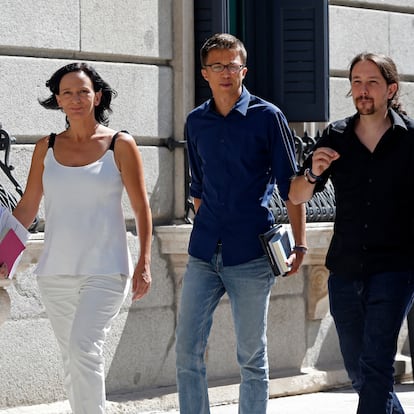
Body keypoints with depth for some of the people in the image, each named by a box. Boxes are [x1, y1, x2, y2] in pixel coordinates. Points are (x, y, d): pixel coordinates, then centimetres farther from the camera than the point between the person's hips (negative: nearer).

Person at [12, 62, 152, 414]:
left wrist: (144, 263, -6)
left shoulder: (120, 145, 0)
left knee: (84, 350, -19)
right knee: (73, 360, 8)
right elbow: (27, 207, 13)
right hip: (55, 272, 4)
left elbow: (142, 208, 1)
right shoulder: (46, 147, 9)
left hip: (105, 270, -4)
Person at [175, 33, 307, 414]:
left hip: (250, 256, -4)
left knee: (252, 356, 4)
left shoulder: (267, 117, -2)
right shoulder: (196, 122, 10)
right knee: (187, 353, -1)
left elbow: (290, 185, -3)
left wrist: (299, 245, -9)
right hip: (204, 254, 4)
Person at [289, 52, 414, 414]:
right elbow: (297, 197, 8)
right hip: (345, 271, 4)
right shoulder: (336, 137, 4)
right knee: (358, 372, 13)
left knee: (375, 367, -14)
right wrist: (313, 173, -13)